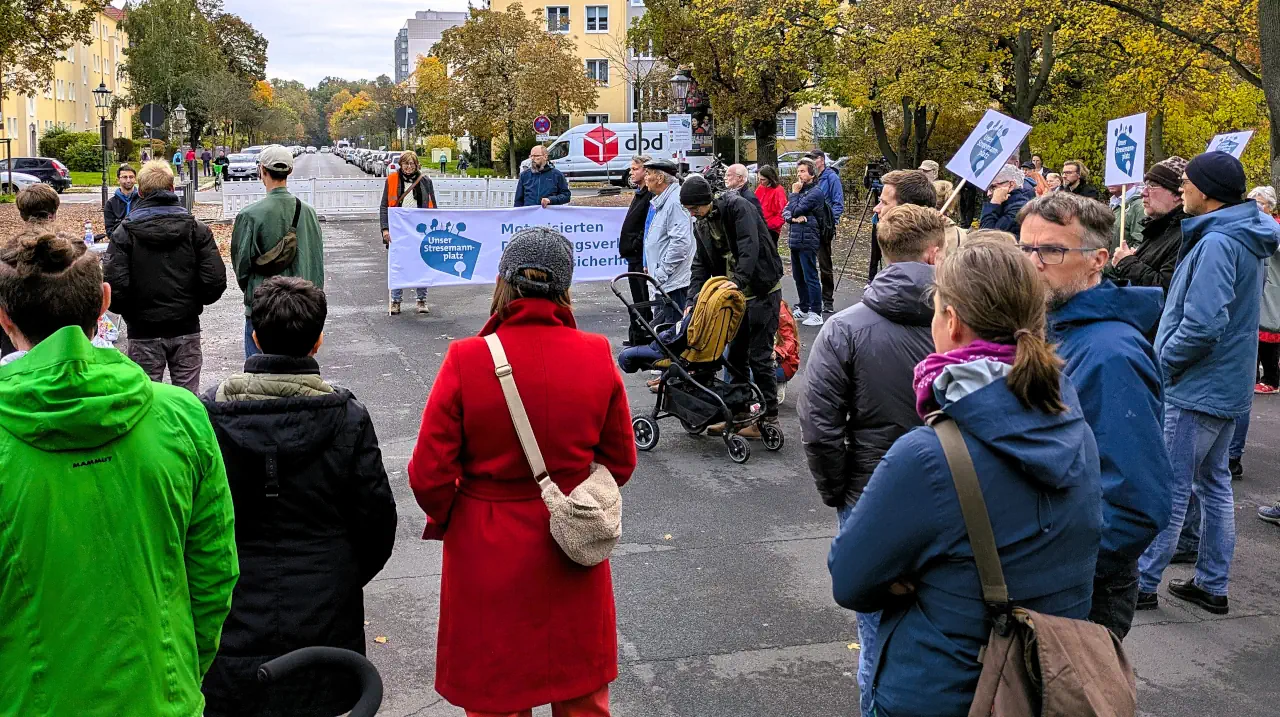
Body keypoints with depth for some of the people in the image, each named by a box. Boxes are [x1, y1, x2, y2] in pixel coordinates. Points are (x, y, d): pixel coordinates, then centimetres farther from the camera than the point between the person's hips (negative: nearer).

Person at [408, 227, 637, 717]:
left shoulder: (467, 360, -18)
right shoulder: (596, 356, -10)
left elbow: (429, 474, -14)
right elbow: (620, 461, 0)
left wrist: (444, 518, 6)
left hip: (488, 551, -2)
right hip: (575, 547, 2)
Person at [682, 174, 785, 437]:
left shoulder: (737, 207, -16)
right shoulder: (701, 225, 7)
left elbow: (749, 247, -28)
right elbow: (701, 264, 5)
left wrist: (737, 281, -39)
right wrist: (694, 298, -9)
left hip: (762, 291, -8)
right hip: (736, 293, 8)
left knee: (759, 355, -5)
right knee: (736, 354, 13)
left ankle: (769, 418, 4)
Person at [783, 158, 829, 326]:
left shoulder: (815, 192, -11)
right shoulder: (801, 190, 16)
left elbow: (795, 210, -16)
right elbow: (785, 212, 10)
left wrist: (794, 193, -4)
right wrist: (793, 218, -11)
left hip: (807, 240, -9)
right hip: (795, 239, 9)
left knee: (810, 277, -6)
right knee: (798, 277, 15)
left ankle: (816, 313, -2)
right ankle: (803, 309, 25)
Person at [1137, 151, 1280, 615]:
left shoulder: (1216, 243, -21)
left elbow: (1203, 323, -29)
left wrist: (1162, 361, -14)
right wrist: (1167, 357, 13)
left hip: (1198, 388, -10)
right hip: (1227, 385, 10)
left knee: (1169, 489, -1)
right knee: (1214, 483, 16)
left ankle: (1143, 582, 9)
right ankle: (1212, 585, 25)